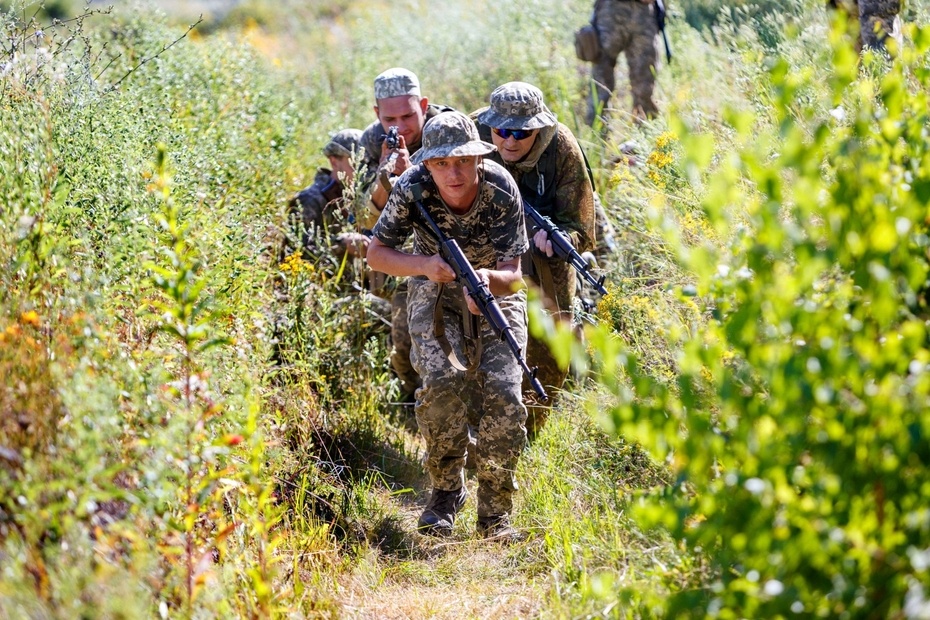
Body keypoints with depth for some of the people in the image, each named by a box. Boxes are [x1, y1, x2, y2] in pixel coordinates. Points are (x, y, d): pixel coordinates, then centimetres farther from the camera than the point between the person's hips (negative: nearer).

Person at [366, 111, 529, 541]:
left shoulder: (501, 190, -26)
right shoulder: (414, 188, -25)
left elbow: (513, 277, -24)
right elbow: (376, 253, -15)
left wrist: (489, 278, -48)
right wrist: (425, 265, -33)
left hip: (495, 290, 0)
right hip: (435, 294, 0)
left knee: (502, 395, -17)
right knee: (443, 381, -25)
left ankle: (495, 513, -3)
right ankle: (444, 494, -5)